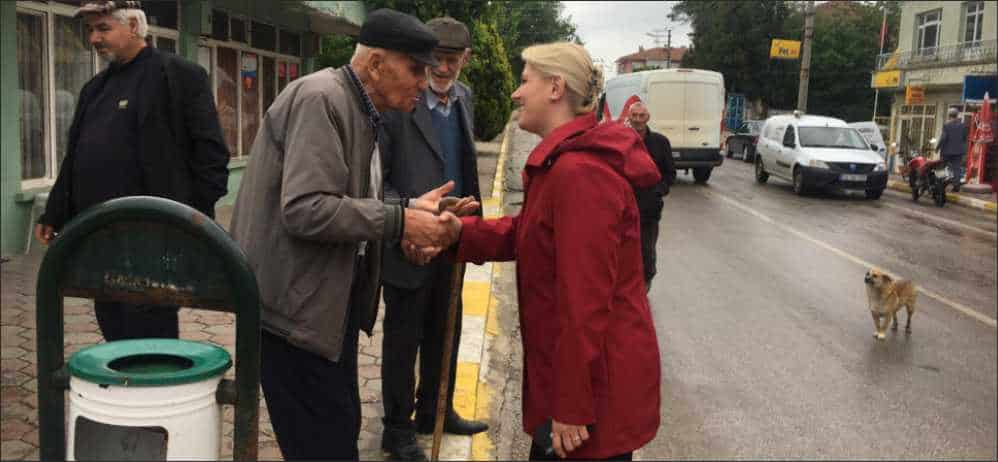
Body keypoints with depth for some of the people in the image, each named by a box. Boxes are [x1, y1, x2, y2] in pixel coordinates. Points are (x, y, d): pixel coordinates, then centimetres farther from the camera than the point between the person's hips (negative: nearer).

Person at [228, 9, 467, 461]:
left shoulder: (359, 110, 12)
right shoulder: (319, 99, -19)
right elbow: (305, 210, -28)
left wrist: (408, 209, 2)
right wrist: (399, 222, -22)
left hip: (330, 300, 10)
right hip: (297, 304, -10)